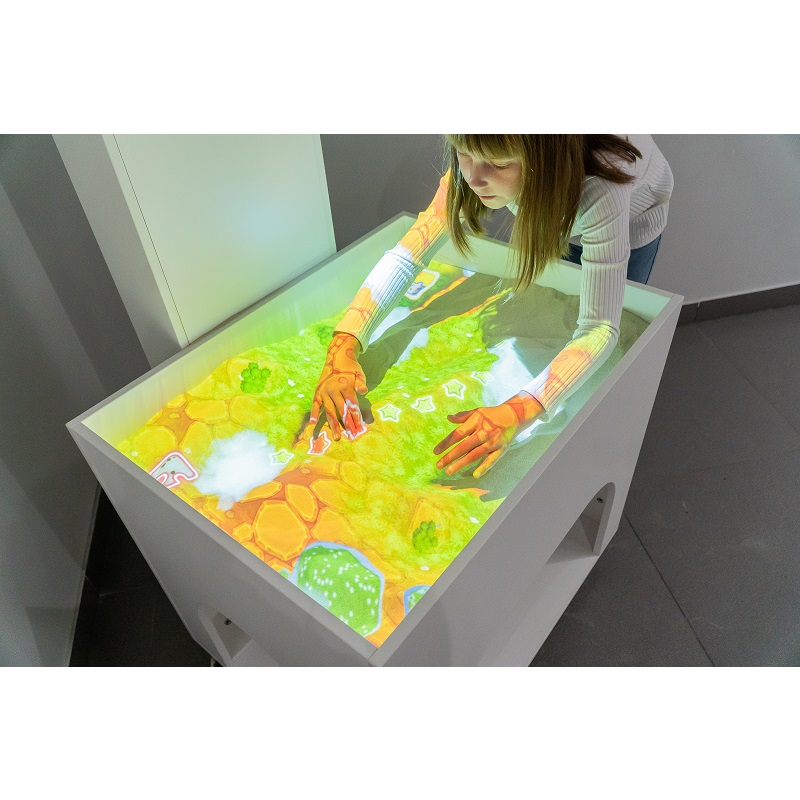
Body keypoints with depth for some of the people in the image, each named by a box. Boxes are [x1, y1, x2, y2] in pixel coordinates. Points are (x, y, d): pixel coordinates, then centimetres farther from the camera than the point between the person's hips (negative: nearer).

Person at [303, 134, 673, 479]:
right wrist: (343, 344, -49)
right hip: (556, 215, 3)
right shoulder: (474, 166, -36)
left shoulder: (597, 190, -48)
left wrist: (517, 413, -64)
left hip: (632, 221, -3)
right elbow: (407, 253, -35)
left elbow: (600, 328, -49)